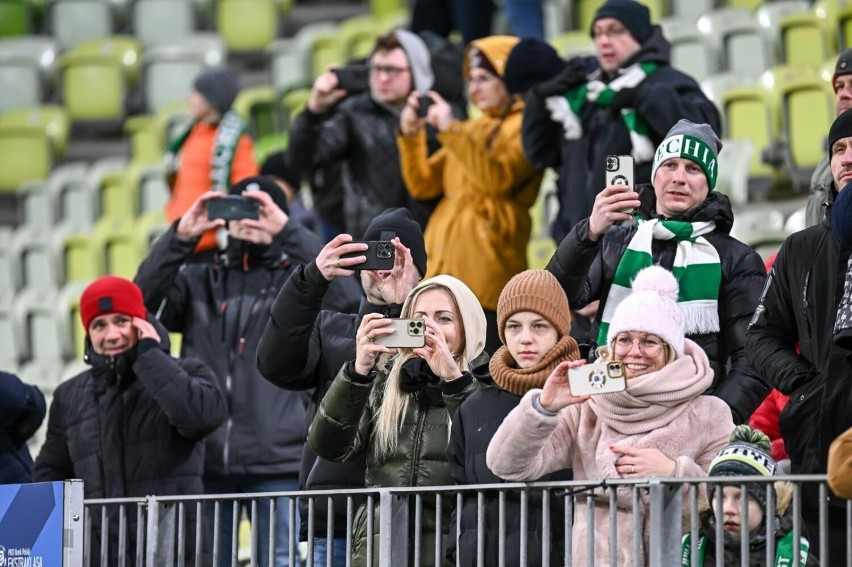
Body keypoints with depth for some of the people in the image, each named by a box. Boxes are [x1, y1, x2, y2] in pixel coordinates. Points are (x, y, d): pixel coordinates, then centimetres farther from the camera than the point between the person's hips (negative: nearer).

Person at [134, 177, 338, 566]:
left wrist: (288, 231, -17)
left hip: (276, 462, -2)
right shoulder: (198, 281, 15)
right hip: (205, 458, 2)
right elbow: (145, 302, -1)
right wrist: (180, 238, -10)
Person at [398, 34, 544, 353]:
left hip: (487, 272, -8)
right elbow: (423, 186, 18)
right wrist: (410, 135, 4)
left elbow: (499, 178, -19)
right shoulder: (470, 129, 22)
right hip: (443, 267, 8)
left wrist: (451, 130, -19)